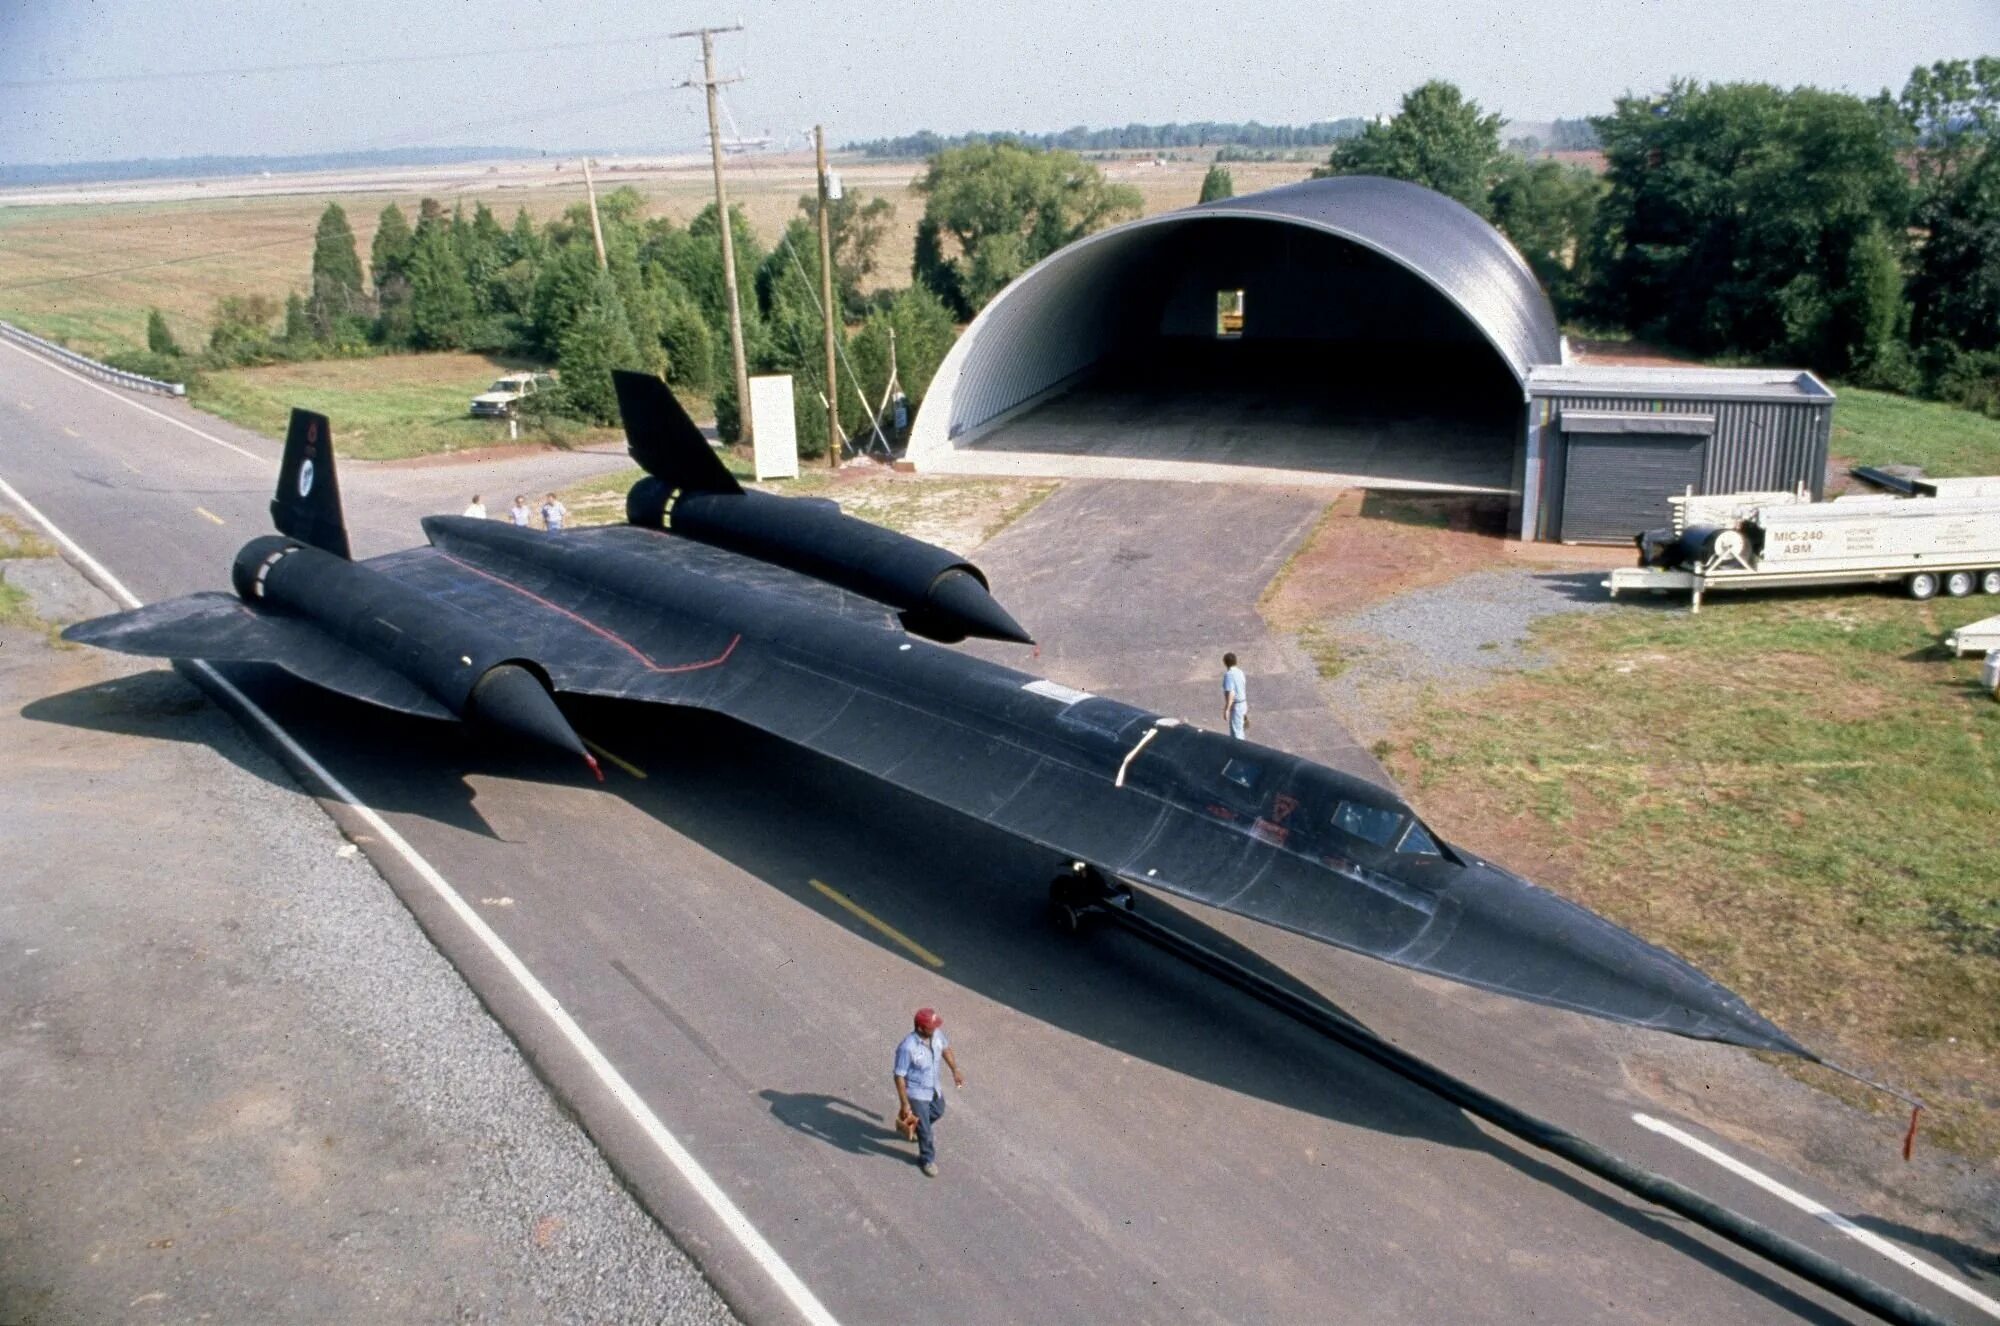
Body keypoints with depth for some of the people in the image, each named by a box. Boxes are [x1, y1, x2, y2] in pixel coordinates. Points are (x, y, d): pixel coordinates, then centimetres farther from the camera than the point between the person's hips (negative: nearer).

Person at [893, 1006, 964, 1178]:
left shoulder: (936, 1034, -18)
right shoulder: (907, 1048, -37)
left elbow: (945, 1048, 5)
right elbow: (899, 1076, -26)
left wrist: (955, 1071, 13)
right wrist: (905, 1104, -21)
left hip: (933, 1087, 7)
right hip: (916, 1093, -7)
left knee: (938, 1112, 31)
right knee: (925, 1129, 8)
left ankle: (914, 1125, 58)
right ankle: (927, 1160, 34)